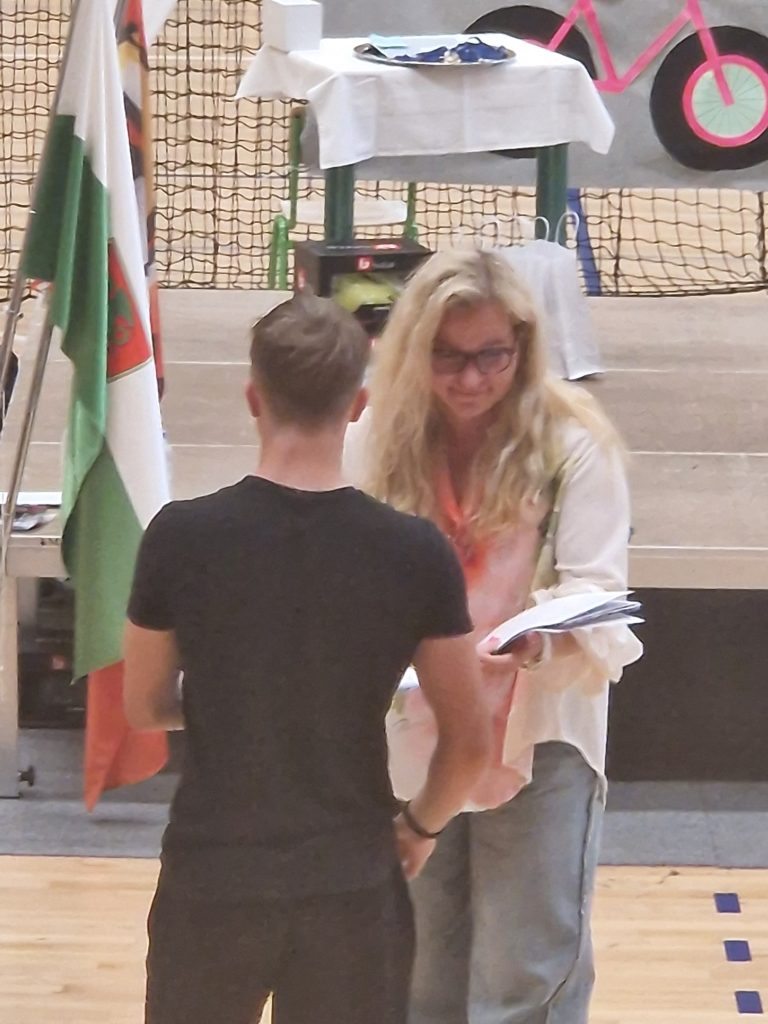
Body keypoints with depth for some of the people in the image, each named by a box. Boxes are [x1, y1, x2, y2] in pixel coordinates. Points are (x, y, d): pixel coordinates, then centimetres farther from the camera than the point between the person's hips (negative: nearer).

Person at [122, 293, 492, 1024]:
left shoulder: (182, 536, -11)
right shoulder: (415, 552, -11)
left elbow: (144, 708, 4)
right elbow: (469, 743, -3)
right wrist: (420, 826, 16)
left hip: (210, 878, 0)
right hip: (351, 886, 0)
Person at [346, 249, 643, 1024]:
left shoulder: (573, 443, -11)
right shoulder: (376, 443, -1)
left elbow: (599, 591, -15)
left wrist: (543, 636, -36)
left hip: (537, 738, -4)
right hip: (412, 739, 4)